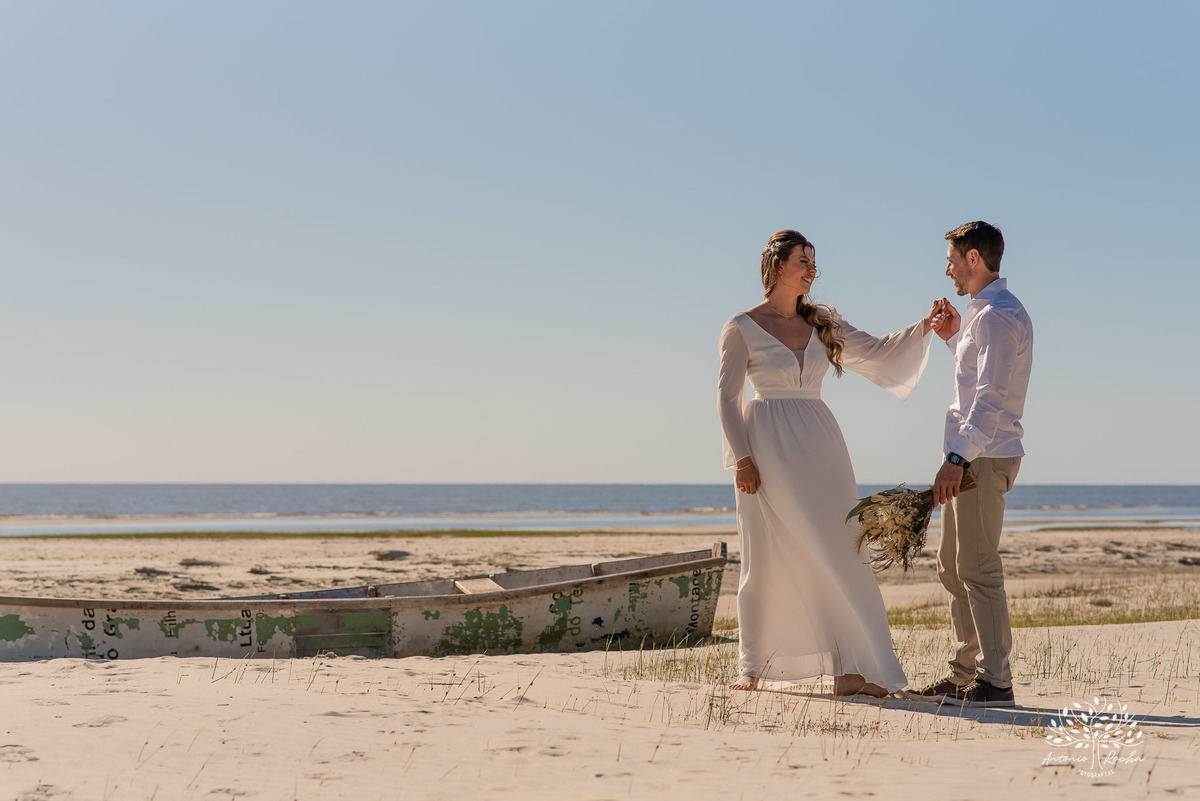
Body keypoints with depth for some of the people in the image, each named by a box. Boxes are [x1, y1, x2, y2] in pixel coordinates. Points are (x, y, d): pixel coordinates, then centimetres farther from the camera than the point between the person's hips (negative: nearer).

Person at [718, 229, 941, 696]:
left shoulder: (822, 324, 13)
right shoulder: (742, 328, 0)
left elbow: (878, 351, 11)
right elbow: (728, 397, -2)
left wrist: (925, 326, -4)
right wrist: (742, 458, -10)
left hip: (818, 446, 4)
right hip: (767, 448, -4)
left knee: (838, 550, -5)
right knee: (765, 560, 0)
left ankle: (850, 668, -5)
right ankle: (752, 668, 12)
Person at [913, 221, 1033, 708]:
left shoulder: (998, 315, -15)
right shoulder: (985, 311, 18)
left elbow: (992, 398, -23)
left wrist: (958, 459, -29)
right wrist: (955, 337, 19)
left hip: (983, 459, -11)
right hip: (971, 456, 11)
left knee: (978, 568, -10)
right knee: (952, 567, 14)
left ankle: (995, 681, -8)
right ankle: (964, 673, 20)